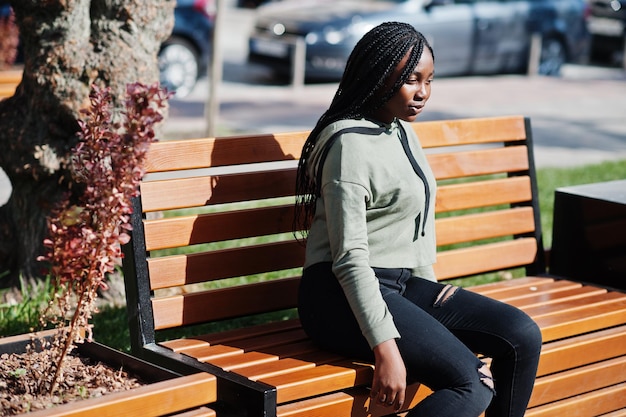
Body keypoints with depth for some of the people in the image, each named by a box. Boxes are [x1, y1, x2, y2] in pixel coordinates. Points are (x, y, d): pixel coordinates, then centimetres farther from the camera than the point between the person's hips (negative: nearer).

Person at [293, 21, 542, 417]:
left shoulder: (402, 132, 14)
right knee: (472, 384, -24)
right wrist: (385, 349, -26)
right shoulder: (350, 143, -15)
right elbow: (350, 259, -21)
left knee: (523, 335, -5)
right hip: (342, 296, -9)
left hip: (402, 285, 9)